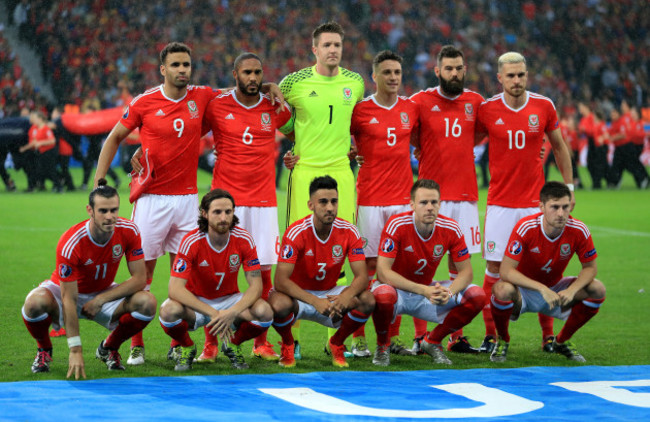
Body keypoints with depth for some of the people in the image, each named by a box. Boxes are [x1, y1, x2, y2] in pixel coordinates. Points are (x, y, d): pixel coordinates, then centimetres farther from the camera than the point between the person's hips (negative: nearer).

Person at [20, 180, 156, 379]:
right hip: (66, 290, -3)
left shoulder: (129, 231, -22)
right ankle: (44, 350, -1)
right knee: (35, 303, -37)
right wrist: (75, 351, -32)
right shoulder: (70, 243, -32)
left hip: (105, 293, 3)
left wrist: (101, 299, -25)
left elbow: (139, 279, -16)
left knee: (147, 302, -25)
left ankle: (109, 348, 4)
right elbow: (69, 300, -30)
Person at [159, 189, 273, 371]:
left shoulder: (244, 239, -15)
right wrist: (213, 313, -38)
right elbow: (175, 288, -28)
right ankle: (186, 347, 0)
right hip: (195, 302, -2)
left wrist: (232, 313, -34)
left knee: (264, 312, -28)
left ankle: (233, 344, 5)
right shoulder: (191, 242, -22)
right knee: (169, 311, -36)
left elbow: (256, 285, -15)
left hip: (229, 300, 2)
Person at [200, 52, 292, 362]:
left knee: (263, 272, 1)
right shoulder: (216, 107, 1)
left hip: (264, 202, 2)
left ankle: (261, 343, 12)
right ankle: (210, 344, 3)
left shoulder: (275, 109, 6)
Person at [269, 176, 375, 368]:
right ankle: (287, 345, -1)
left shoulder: (349, 232, -12)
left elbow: (362, 276, -16)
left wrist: (345, 297, -39)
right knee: (279, 303, -37)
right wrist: (315, 302, -41)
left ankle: (337, 344, 4)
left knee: (367, 300, -24)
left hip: (330, 293, 3)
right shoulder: (296, 232, -22)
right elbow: (280, 280, -28)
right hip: (298, 294, -3)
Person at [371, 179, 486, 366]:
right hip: (397, 289, -4)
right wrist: (423, 290, -38)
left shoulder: (450, 229, -12)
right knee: (382, 295, -41)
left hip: (428, 290, 4)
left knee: (477, 296, -16)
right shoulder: (397, 225, -23)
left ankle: (433, 341, 5)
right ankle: (382, 344, -7)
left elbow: (465, 271, -7)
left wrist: (449, 293, -30)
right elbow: (383, 272, -28)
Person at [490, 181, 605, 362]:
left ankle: (562, 341, 5)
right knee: (503, 289, -38)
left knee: (597, 289, -18)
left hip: (554, 288, 4)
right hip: (523, 290, -4)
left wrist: (572, 290, -28)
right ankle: (503, 340, -6)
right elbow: (506, 271, -30)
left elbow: (590, 268, -7)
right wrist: (542, 289, -40)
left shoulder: (579, 230, -18)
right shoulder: (526, 228, -27)